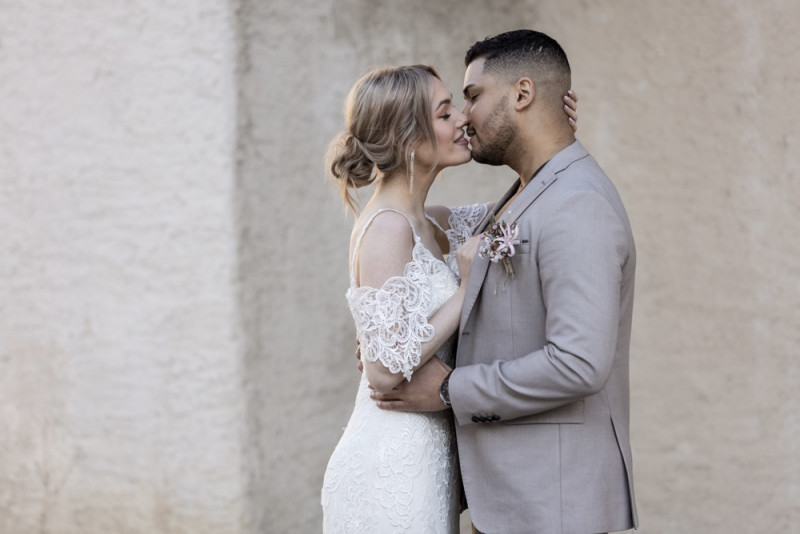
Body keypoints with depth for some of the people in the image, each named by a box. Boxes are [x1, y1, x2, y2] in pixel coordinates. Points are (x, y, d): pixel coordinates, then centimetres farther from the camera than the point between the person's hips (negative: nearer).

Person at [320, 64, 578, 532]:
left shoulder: (426, 223, 8)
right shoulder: (388, 226, -17)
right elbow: (385, 371, -22)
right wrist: (468, 287, -15)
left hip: (423, 459, 9)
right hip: (391, 470, -9)